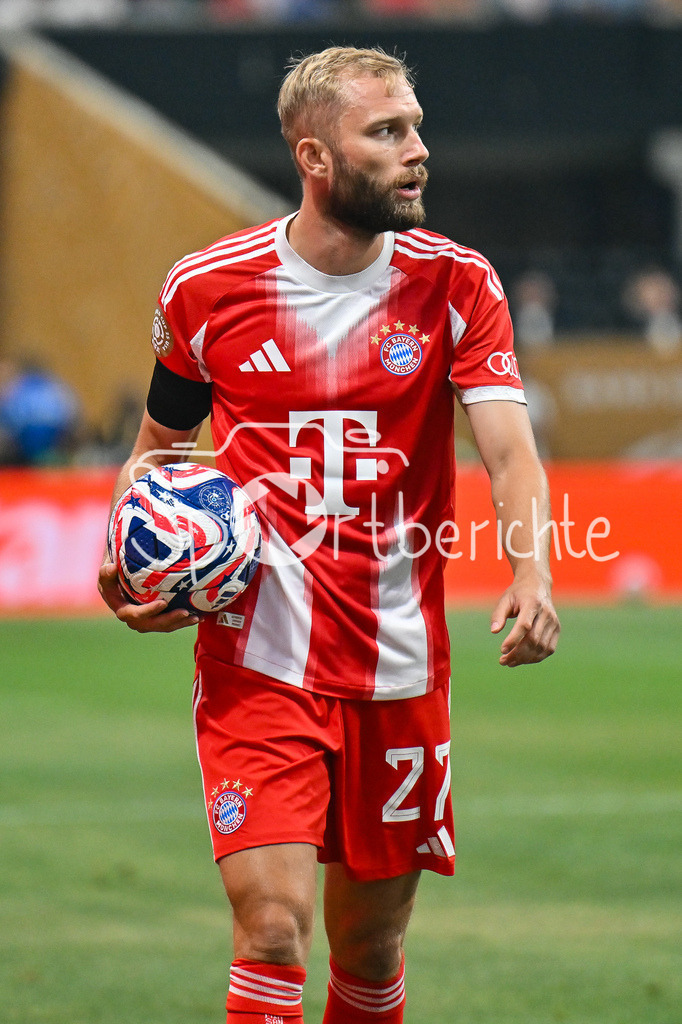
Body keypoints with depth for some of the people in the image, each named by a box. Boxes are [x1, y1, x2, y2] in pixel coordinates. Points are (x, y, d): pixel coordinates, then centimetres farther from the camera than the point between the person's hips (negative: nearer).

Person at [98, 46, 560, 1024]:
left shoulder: (456, 284, 0)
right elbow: (158, 446, 16)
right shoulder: (206, 289, 0)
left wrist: (532, 575, -30)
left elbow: (509, 447, -11)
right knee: (273, 930, -16)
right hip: (256, 659, -2)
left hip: (399, 670, 2)